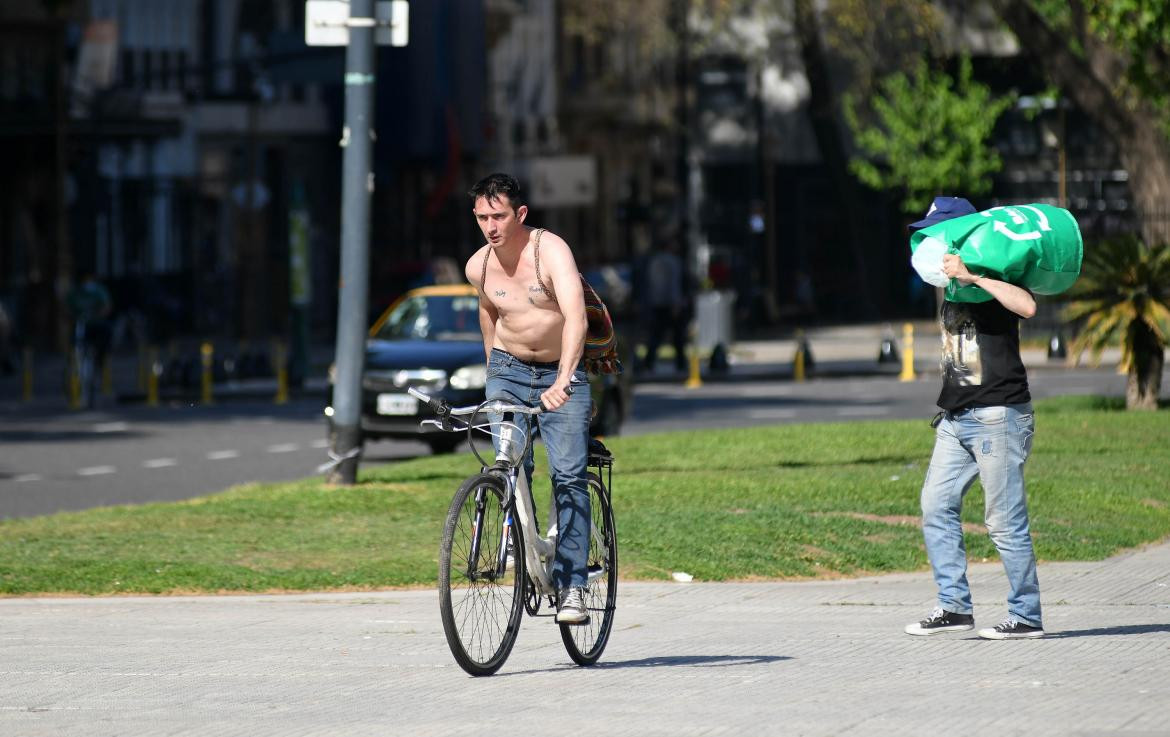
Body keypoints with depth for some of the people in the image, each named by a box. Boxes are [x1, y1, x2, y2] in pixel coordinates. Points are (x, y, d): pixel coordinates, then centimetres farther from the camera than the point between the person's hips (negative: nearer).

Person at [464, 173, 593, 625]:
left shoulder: (551, 251, -21)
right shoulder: (478, 267, -6)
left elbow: (576, 317, -35)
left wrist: (562, 382, -48)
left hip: (561, 372, -3)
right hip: (508, 369, 3)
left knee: (569, 475, -13)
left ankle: (571, 585, -11)